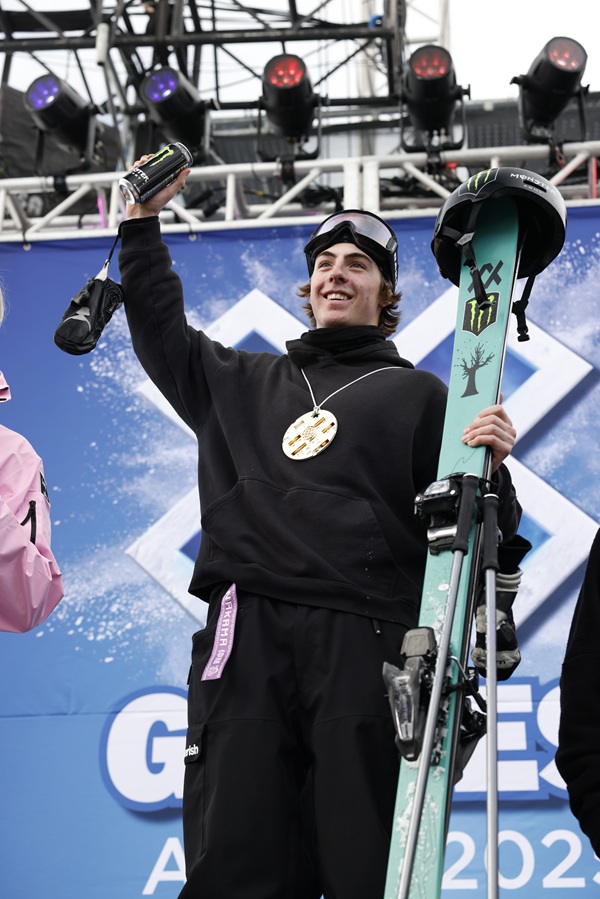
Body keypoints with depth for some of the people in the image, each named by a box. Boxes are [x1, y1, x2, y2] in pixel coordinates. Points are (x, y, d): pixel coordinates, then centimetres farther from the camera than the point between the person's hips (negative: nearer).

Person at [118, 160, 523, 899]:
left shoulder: (416, 395, 15)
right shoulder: (245, 382, 27)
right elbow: (160, 331, 38)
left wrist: (489, 472, -11)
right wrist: (144, 222, 34)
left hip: (361, 643, -3)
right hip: (245, 639, 3)